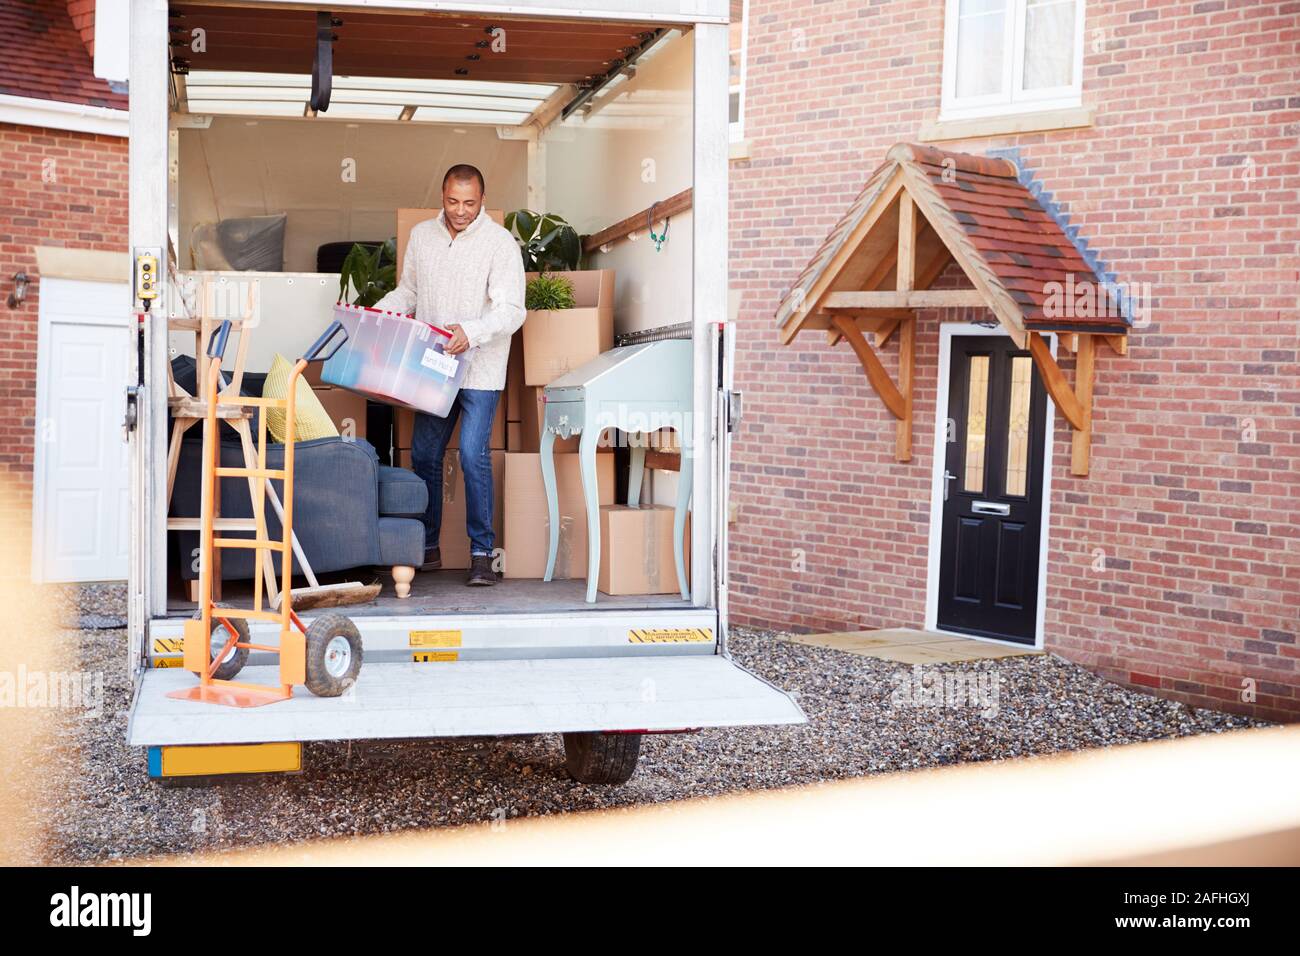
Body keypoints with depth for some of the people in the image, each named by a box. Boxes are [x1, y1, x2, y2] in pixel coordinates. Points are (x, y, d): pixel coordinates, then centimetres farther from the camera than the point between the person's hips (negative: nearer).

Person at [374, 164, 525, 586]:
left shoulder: (500, 243, -8)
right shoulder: (421, 235, 9)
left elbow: (511, 311, -15)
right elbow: (407, 292, 19)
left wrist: (470, 333, -31)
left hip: (480, 368, -5)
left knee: (473, 455, -12)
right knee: (424, 455, 7)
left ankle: (482, 553, -3)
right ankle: (427, 547, 19)